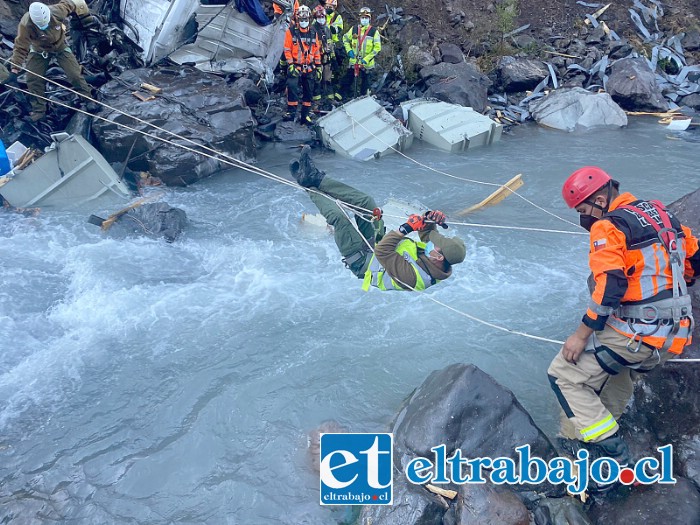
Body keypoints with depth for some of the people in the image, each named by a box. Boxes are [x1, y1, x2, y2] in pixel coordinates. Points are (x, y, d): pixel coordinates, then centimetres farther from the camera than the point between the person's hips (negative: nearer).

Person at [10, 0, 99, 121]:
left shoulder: (56, 11, -32)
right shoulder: (25, 25, -34)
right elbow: (20, 48, -27)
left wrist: (86, 17, -6)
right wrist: (15, 68, -29)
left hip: (60, 47, 0)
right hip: (39, 51, 0)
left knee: (75, 75, -6)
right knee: (33, 80, -4)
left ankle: (88, 100, 13)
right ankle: (38, 110, 11)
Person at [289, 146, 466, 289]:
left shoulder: (412, 276, -41)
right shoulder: (438, 265, -16)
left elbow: (382, 251, -43)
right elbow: (427, 231, 1)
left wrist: (405, 229, -44)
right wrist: (432, 219, -21)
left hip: (362, 262, -7)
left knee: (338, 216, -19)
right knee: (365, 201, 1)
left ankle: (308, 185, 8)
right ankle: (316, 178, 10)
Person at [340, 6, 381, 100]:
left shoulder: (374, 31, -6)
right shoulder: (354, 29, 3)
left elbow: (377, 47, -8)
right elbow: (345, 39, 17)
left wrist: (367, 59, -16)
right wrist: (349, 50, 1)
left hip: (367, 64, -2)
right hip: (353, 61, 2)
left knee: (365, 86, 9)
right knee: (346, 82, 7)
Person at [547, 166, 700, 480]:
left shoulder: (609, 227, -14)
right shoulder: (661, 213, 12)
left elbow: (609, 288, -23)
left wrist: (581, 334, -17)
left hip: (635, 337, -9)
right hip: (672, 337, 9)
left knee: (564, 376, -1)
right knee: (616, 369, 33)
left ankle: (617, 460, -2)